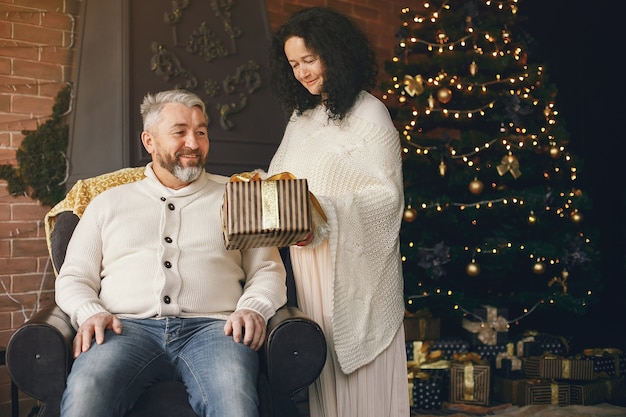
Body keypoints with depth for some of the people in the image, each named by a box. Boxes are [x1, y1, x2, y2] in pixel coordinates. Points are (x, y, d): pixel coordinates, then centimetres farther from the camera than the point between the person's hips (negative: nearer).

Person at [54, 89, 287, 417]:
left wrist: (253, 309, -6)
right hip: (129, 327, 1)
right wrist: (91, 313, -3)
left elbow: (268, 270, 16)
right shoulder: (108, 203, 24)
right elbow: (73, 278, 19)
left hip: (210, 327, 0)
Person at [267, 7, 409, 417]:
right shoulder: (301, 115, 16)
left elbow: (387, 195, -12)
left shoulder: (368, 114, -5)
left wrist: (324, 220, -23)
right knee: (321, 364, 7)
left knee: (360, 367, 0)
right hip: (308, 261, 6)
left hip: (352, 265, -6)